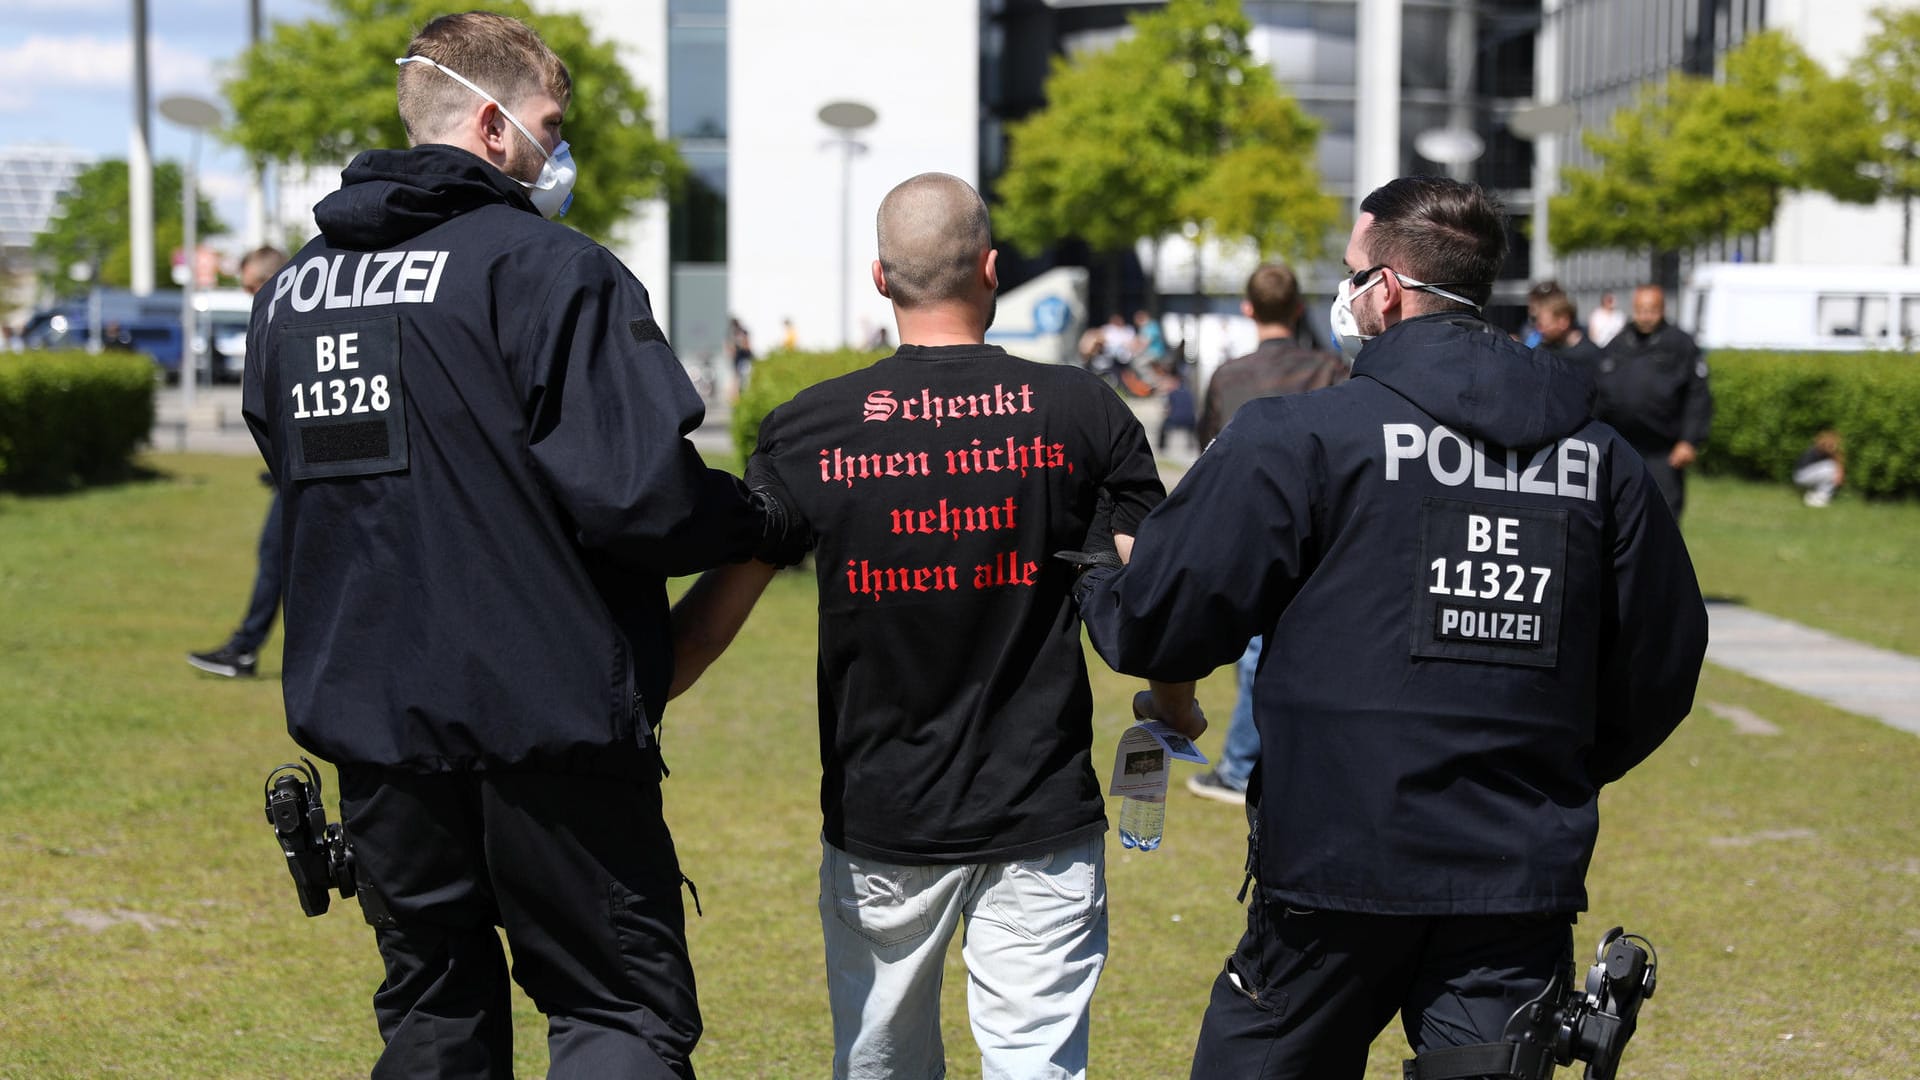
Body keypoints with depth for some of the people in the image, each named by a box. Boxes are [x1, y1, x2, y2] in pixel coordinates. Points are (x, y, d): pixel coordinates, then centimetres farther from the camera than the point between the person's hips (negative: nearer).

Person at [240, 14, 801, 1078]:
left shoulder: (291, 288, 11)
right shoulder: (545, 267, -12)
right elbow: (636, 496, -20)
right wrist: (765, 522, -2)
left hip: (369, 719, 7)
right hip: (544, 714, -6)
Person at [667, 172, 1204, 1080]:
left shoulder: (806, 430, -3)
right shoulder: (1083, 413, -4)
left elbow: (713, 614, 2)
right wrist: (1175, 706, 20)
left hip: (877, 823, 1)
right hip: (1042, 816, -1)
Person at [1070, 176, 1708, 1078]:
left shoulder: (1299, 437, -9)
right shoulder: (1602, 461, 6)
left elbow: (1163, 627, -8)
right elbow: (1662, 666, 10)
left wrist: (1096, 585, 15)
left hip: (1337, 875, -3)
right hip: (1524, 885, 4)